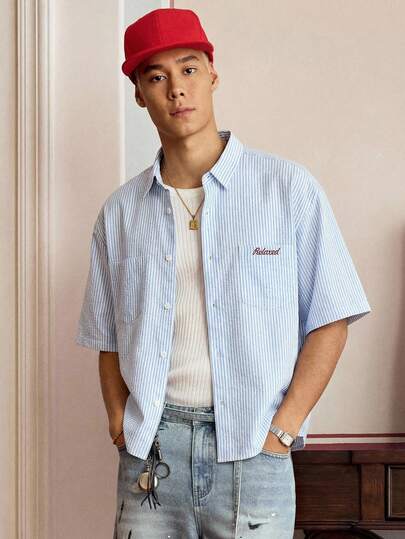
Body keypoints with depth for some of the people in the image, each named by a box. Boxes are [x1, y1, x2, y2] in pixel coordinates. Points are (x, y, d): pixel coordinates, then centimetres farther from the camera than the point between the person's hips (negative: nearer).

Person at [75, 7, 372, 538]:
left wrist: (281, 431, -8)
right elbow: (110, 340, 12)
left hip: (251, 451, -2)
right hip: (149, 456, 2)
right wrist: (120, 425, -1)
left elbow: (330, 321, -2)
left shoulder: (289, 187, -2)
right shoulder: (120, 212, 7)